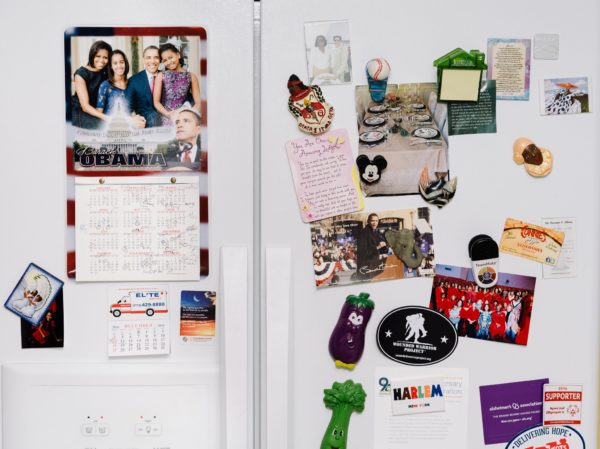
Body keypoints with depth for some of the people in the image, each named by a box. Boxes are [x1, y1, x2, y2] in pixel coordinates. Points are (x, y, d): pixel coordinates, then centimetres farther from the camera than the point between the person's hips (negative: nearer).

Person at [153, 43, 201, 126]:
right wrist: (168, 114, -14)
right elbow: (156, 102, 1)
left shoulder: (191, 76, 5)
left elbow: (198, 103, 3)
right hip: (166, 121, 0)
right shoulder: (161, 76, 5)